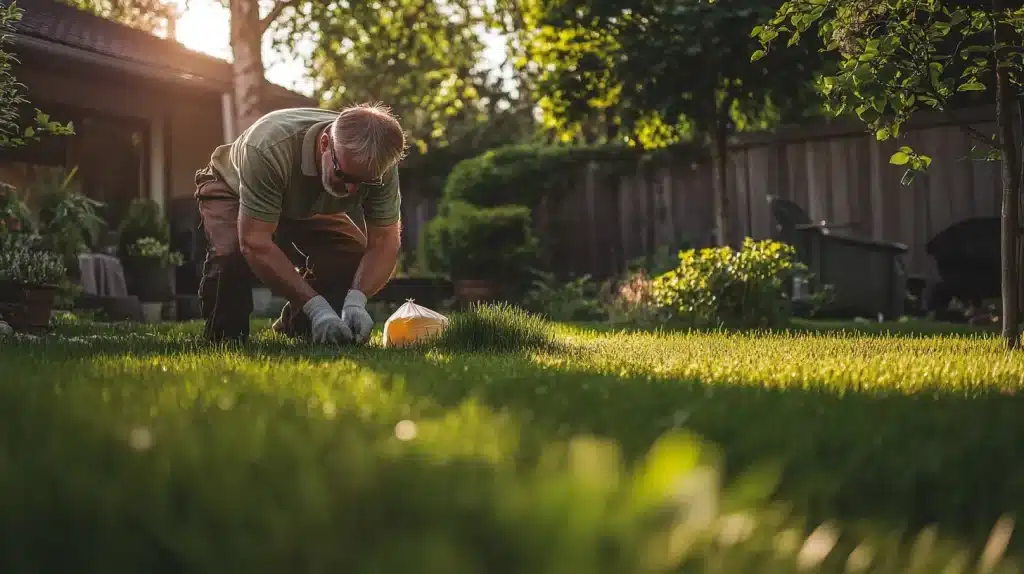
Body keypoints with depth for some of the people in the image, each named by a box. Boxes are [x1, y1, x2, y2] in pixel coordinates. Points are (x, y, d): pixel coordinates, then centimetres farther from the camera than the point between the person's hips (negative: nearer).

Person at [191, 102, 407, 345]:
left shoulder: (379, 164, -32)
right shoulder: (270, 149, -45)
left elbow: (385, 241, -27)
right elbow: (255, 243, -45)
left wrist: (356, 302, -44)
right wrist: (316, 307, -49)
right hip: (232, 191, -4)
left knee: (354, 255, -17)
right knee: (230, 252, -34)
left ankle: (295, 329, 9)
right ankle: (223, 337, -6)